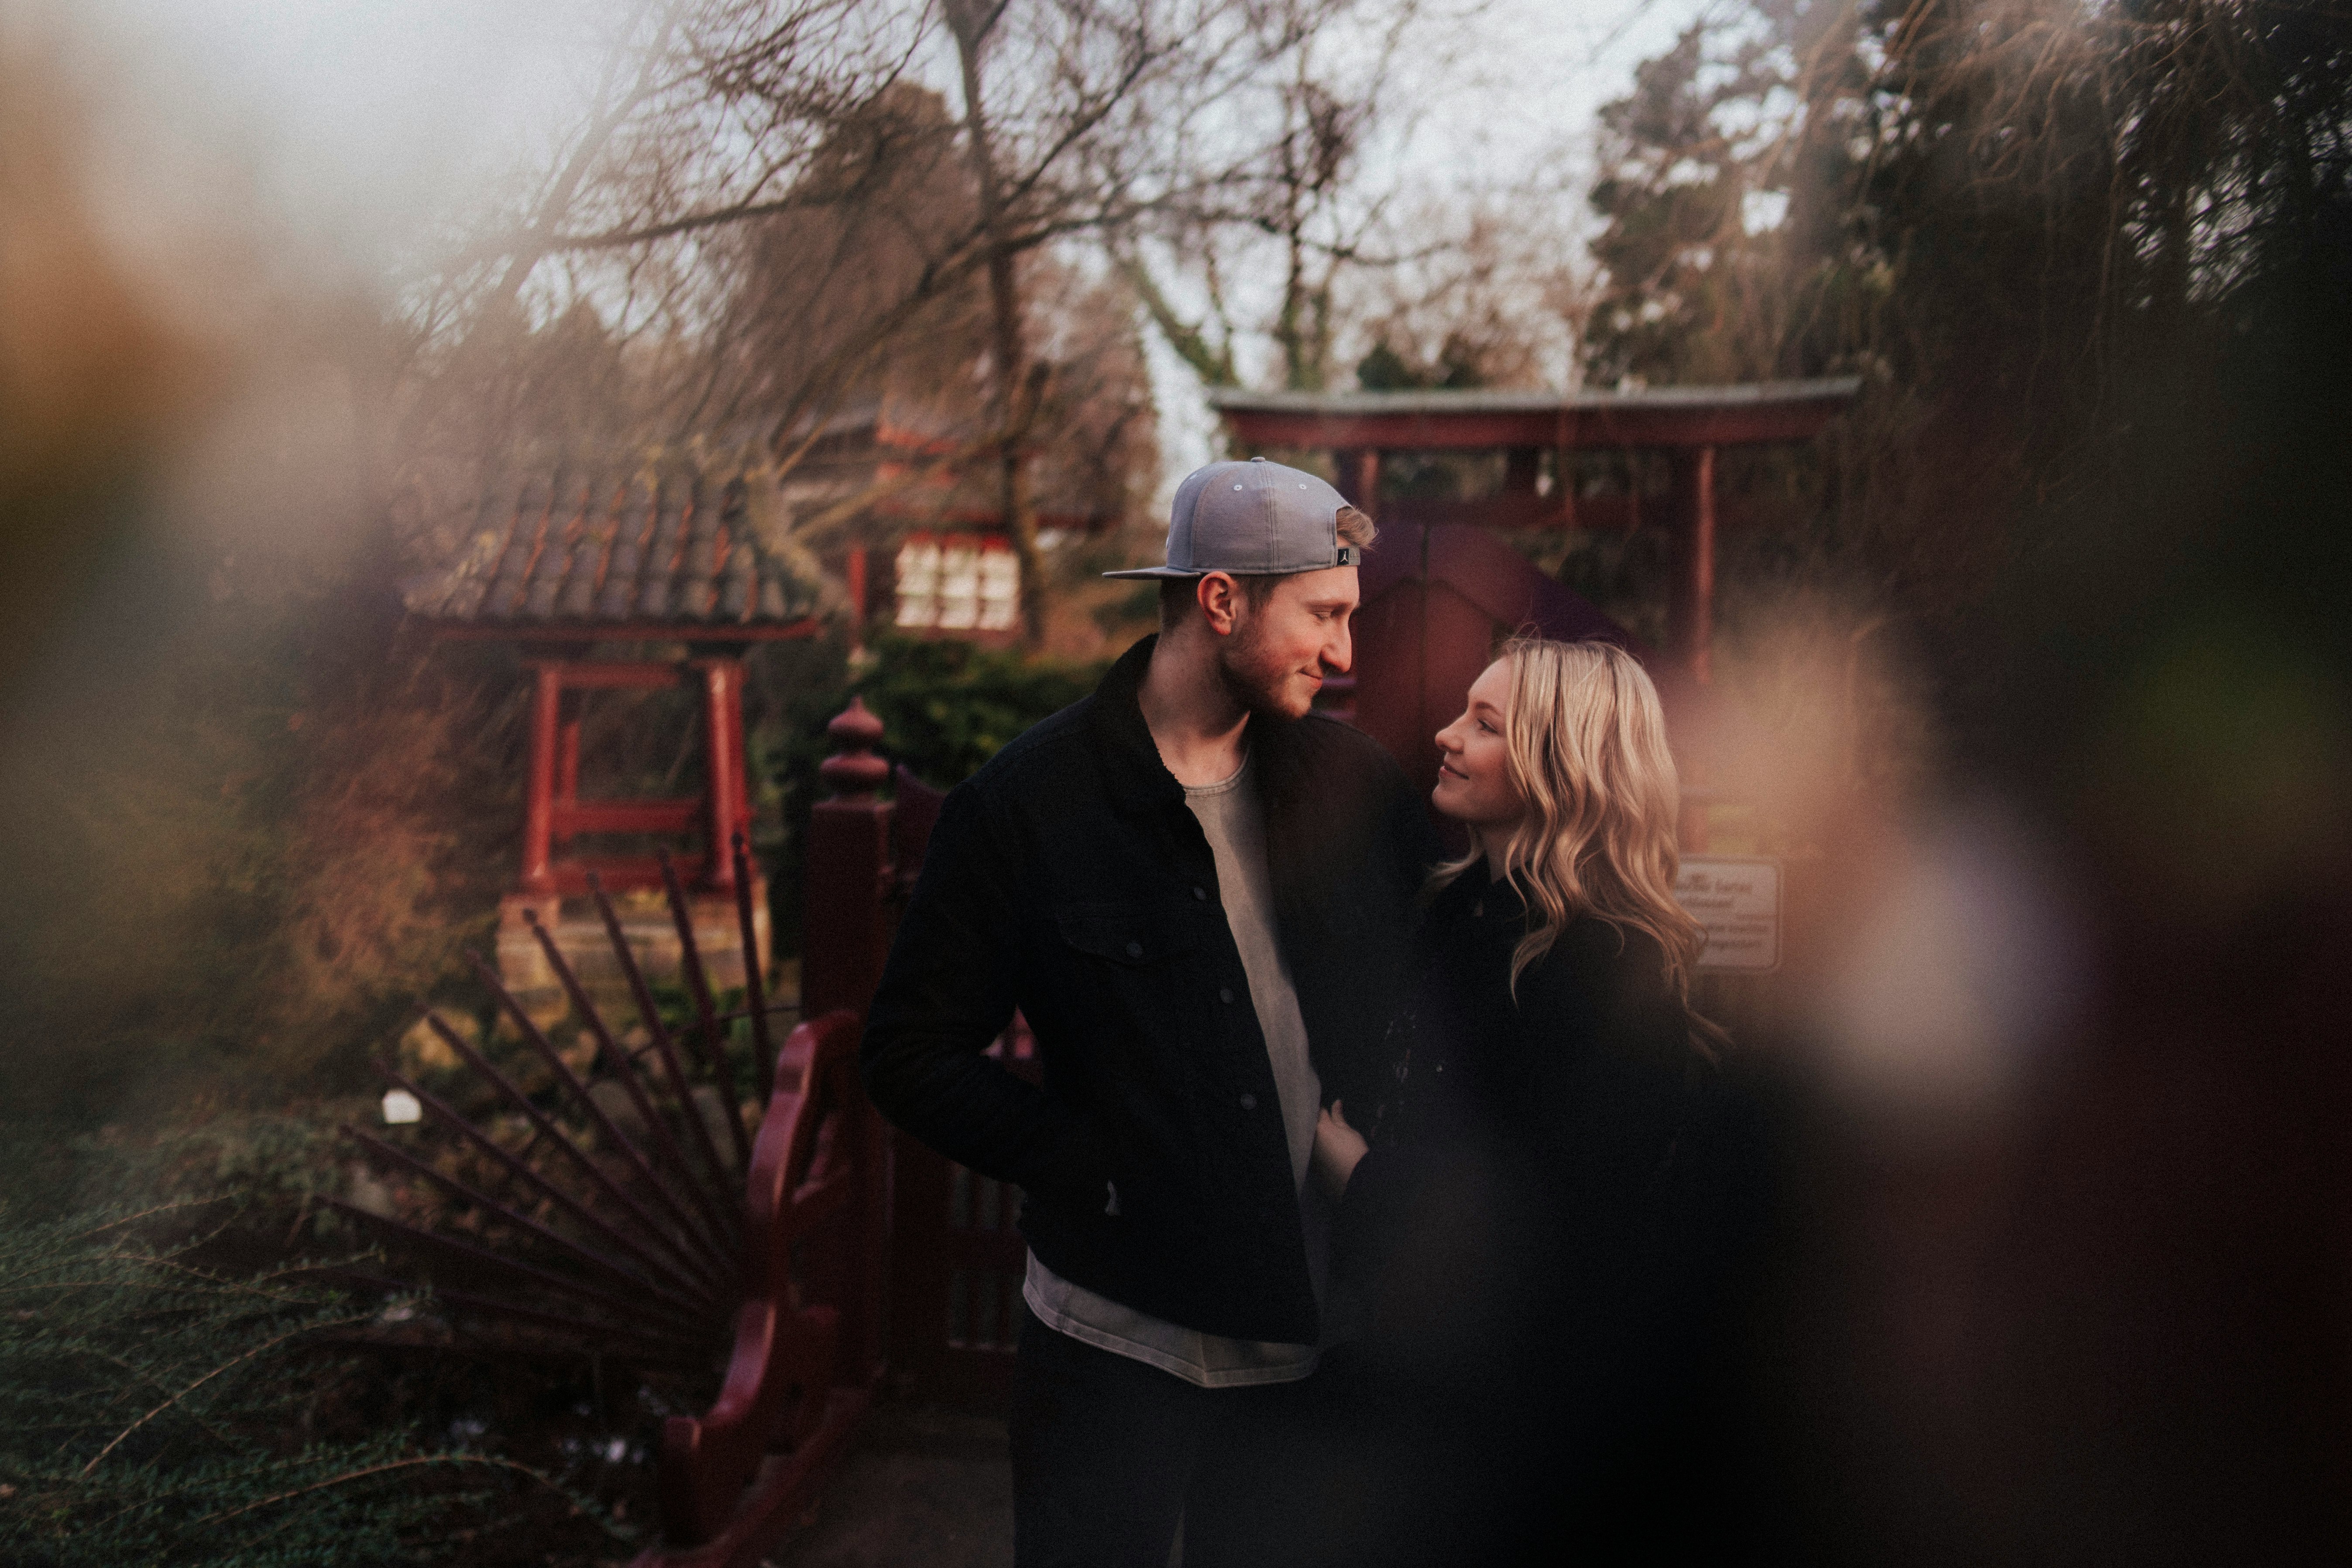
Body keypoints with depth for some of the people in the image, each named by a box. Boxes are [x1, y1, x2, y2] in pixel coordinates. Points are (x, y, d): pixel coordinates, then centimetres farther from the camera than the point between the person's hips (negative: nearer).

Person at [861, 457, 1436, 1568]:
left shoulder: (1353, 783, 2)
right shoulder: (1026, 803, -9)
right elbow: (914, 1059, -8)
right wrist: (1099, 1173, -15)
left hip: (1314, 1342, 4)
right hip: (1119, 1344, -4)